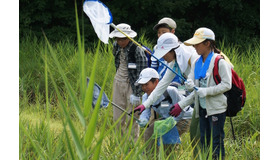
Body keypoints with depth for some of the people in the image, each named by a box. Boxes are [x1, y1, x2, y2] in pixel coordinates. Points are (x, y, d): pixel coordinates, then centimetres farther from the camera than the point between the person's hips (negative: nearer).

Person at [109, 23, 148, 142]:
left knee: (131, 118, -5)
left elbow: (141, 73, -17)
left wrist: (136, 94, -20)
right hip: (118, 82, 7)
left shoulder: (137, 50, -17)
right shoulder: (116, 46, 3)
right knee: (117, 118, 9)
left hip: (132, 84, -6)